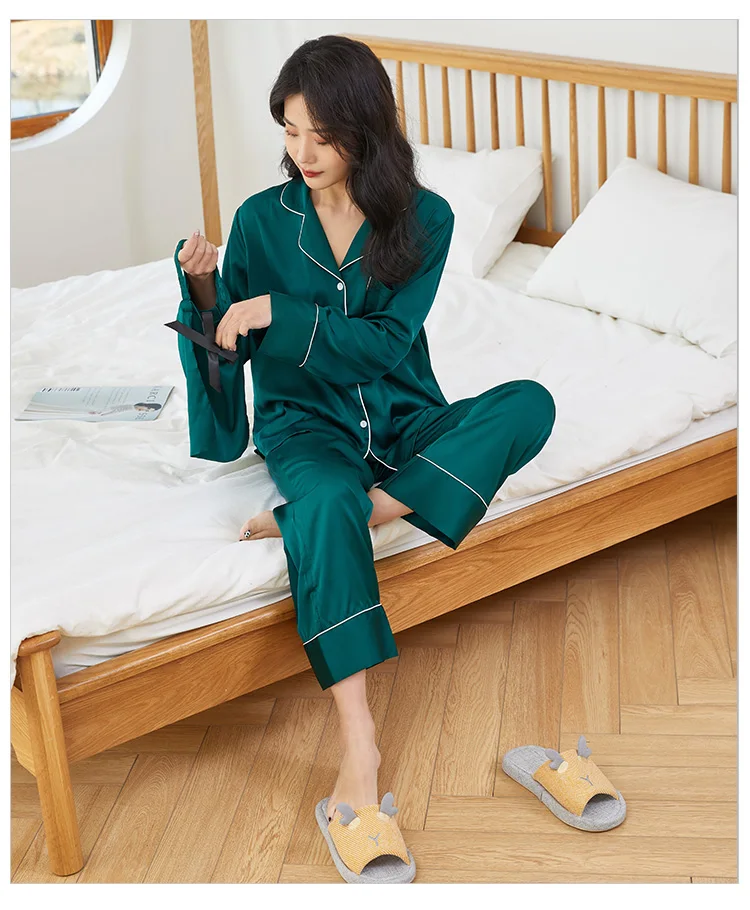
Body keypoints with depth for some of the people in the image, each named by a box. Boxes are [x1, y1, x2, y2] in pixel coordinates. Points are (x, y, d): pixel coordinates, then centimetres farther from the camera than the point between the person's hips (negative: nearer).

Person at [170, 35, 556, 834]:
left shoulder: (424, 219, -2)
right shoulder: (262, 218, 0)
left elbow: (387, 342, -10)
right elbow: (228, 345, 4)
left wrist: (277, 313, -18)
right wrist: (203, 288, -17)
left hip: (401, 417, 2)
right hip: (305, 417, -2)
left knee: (529, 405, -28)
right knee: (329, 506, -38)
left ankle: (301, 519, -33)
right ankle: (358, 742, -40)